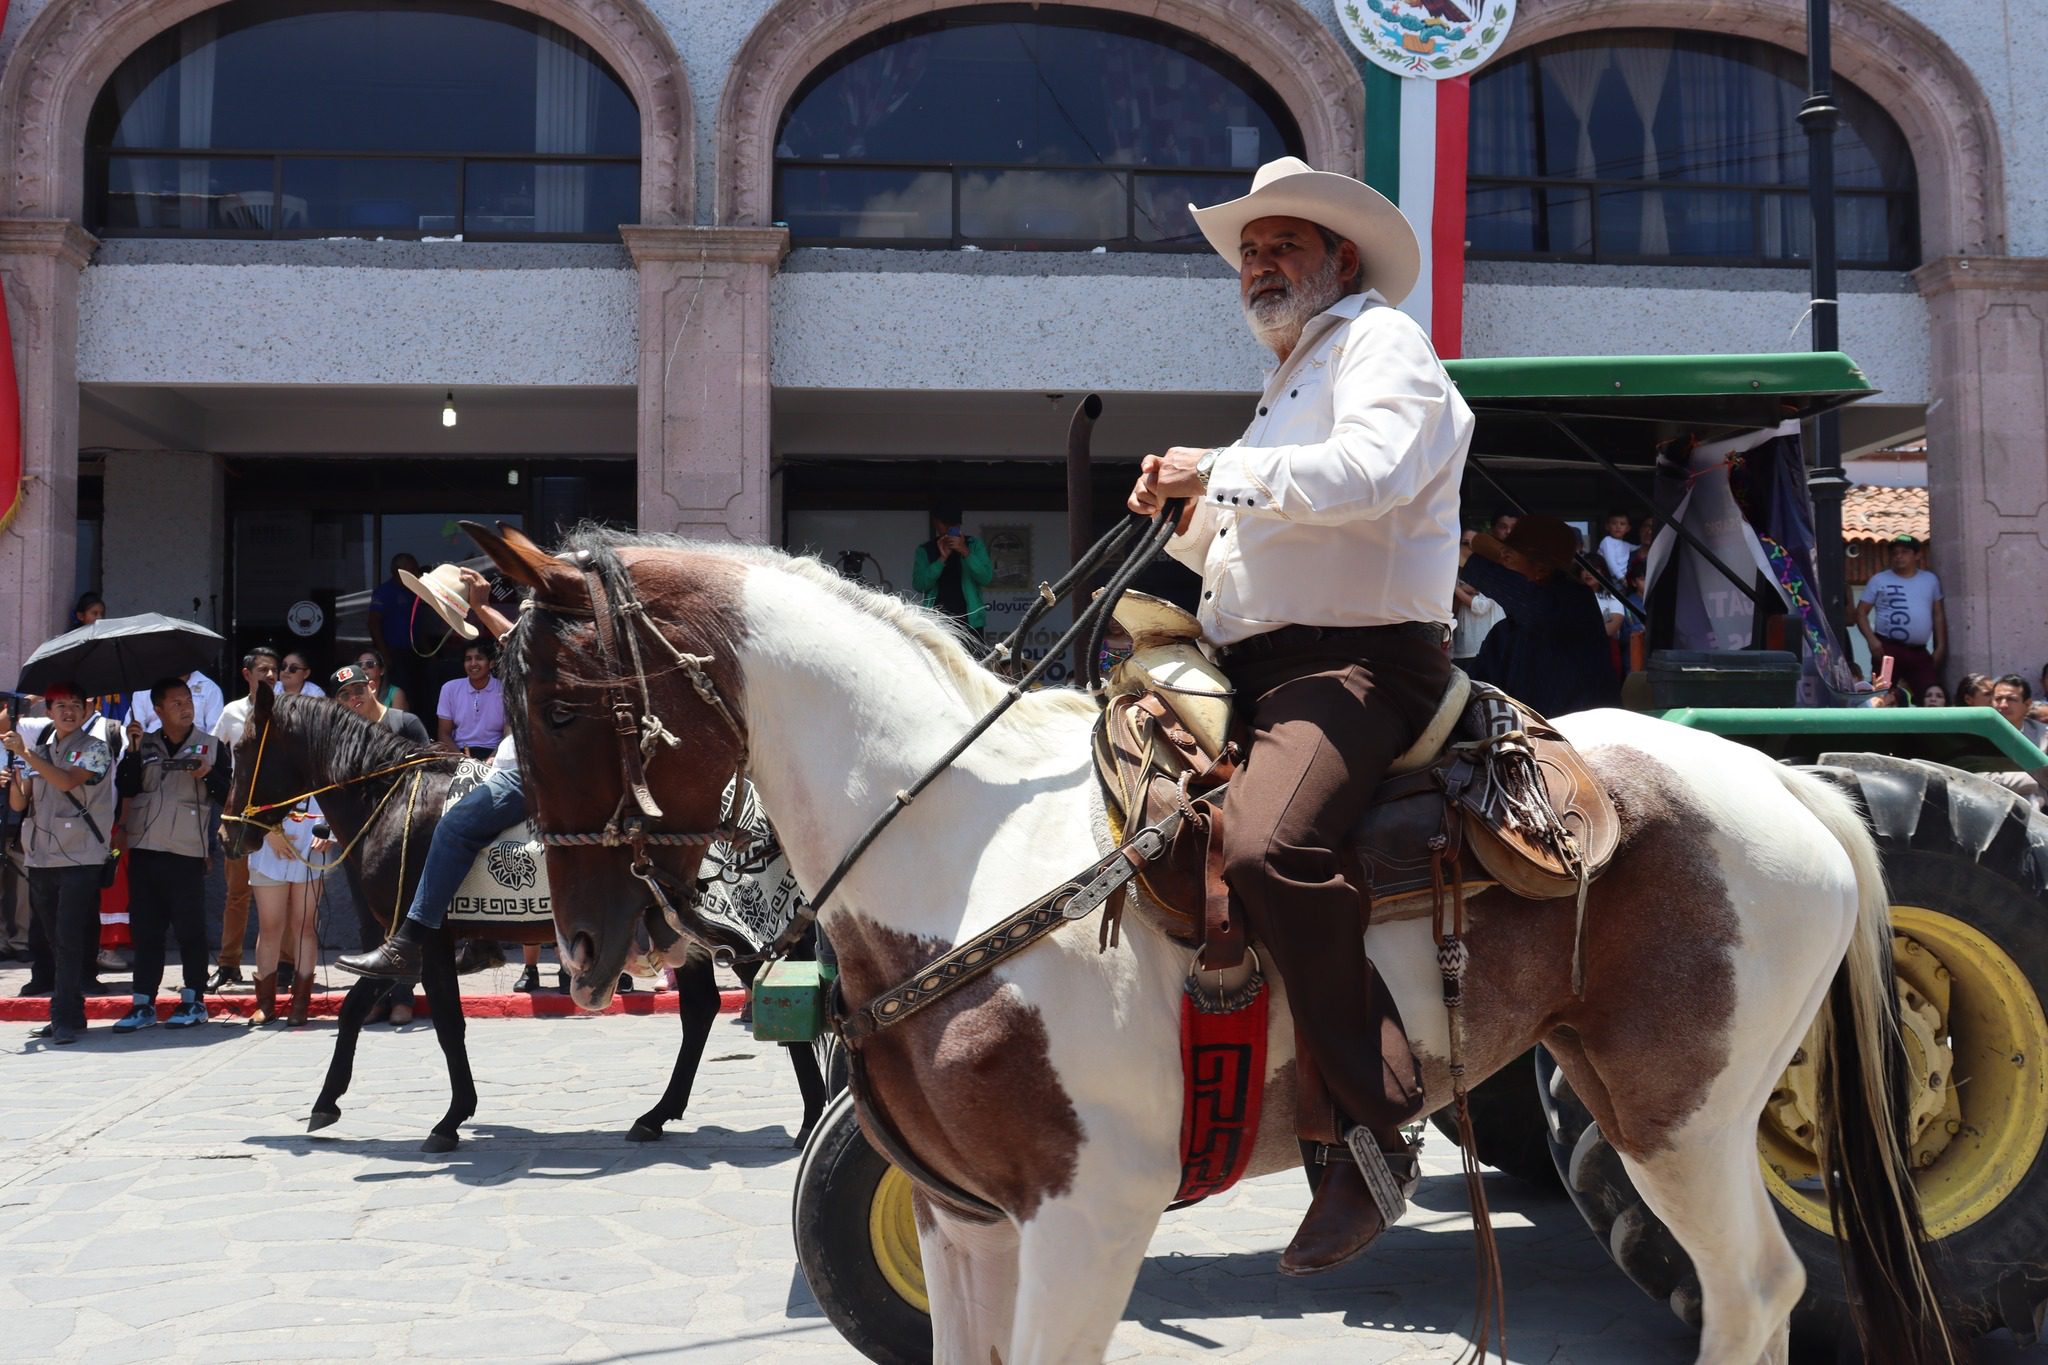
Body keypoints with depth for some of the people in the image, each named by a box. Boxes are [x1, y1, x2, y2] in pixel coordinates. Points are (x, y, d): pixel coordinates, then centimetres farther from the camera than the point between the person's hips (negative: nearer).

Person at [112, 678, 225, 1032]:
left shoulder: (210, 745, 4)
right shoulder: (144, 744, 10)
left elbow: (226, 793, 1)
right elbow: (125, 788, -1)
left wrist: (209, 775, -17)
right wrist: (133, 751, -10)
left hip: (187, 850, -3)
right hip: (144, 849, 3)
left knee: (190, 929, 0)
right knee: (144, 929, 7)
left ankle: (194, 1001, 10)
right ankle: (144, 1004, 13)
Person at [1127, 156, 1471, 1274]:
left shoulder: (1381, 339, 1)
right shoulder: (1285, 390, 31)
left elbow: (1368, 473, -21)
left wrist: (1221, 470, -14)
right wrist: (1186, 518, 15)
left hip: (1358, 661, -10)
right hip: (1245, 667, 10)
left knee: (1265, 845, -35)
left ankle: (1375, 1120, -24)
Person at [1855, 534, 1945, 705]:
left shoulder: (1930, 580, 15)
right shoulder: (1879, 580, 6)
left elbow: (1938, 615, 16)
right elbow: (1861, 612, 3)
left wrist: (1940, 646, 8)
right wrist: (1871, 639, -12)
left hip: (1920, 652, 3)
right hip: (1888, 649, -3)